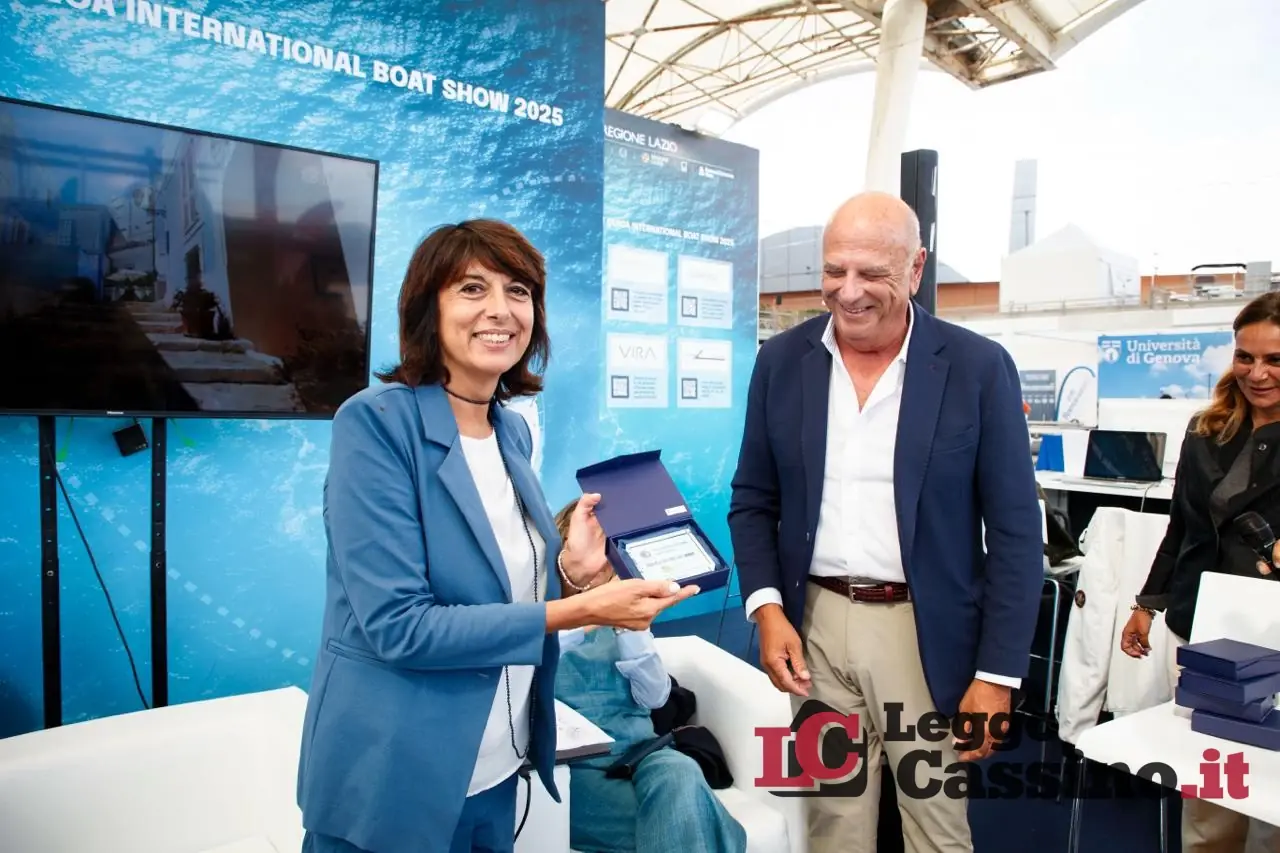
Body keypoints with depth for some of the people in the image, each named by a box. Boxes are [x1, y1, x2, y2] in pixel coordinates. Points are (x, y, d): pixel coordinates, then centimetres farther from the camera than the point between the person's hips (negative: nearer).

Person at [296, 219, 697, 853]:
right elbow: (397, 625, -23)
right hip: (393, 782, -6)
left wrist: (570, 570, -11)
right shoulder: (375, 421, -18)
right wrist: (582, 611, -23)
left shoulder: (513, 431, 2)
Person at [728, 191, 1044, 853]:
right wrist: (767, 610, -7)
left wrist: (998, 673, -6)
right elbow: (752, 501, 6)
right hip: (815, 625, 2)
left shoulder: (977, 367, -6)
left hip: (926, 632, -1)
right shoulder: (781, 361, 0)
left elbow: (1014, 531, -4)